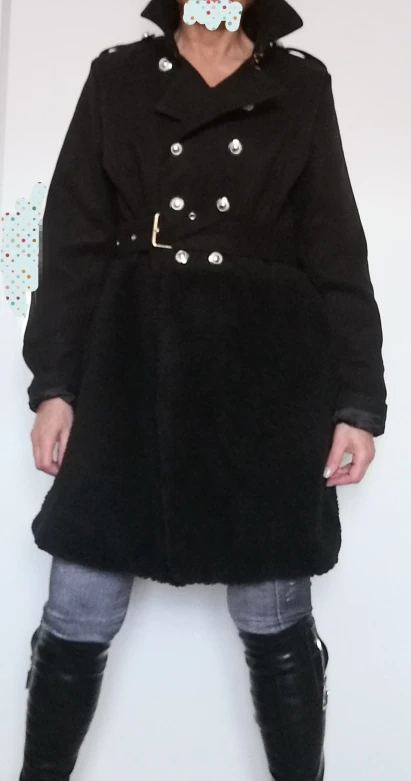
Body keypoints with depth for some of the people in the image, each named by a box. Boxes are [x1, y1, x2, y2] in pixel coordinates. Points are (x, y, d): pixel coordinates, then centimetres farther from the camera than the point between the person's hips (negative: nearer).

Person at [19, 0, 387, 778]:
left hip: (265, 373, 0)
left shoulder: (301, 87, 9)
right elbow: (72, 239, 5)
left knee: (275, 620, 5)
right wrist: (53, 383, -2)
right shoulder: (117, 77, 10)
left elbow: (337, 250, 5)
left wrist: (358, 399, -1)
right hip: (129, 365, 1)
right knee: (78, 616, 4)